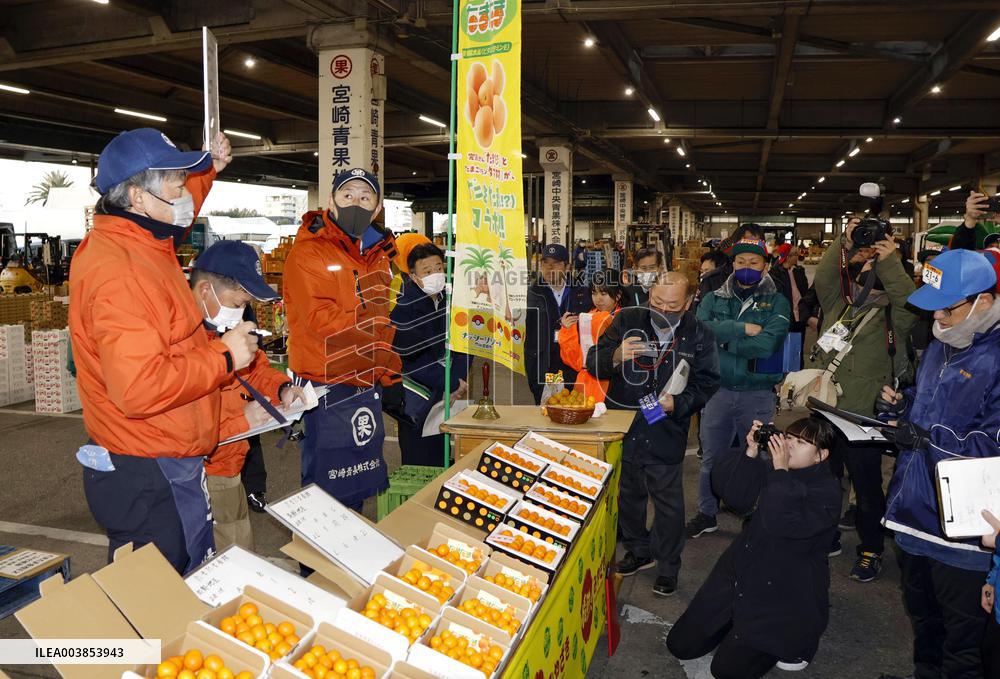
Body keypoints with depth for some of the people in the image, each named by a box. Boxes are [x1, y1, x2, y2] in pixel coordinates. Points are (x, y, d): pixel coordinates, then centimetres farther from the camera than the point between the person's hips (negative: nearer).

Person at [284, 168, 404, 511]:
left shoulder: (378, 255, 12)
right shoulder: (309, 251, -10)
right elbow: (320, 319, -20)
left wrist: (391, 379, 11)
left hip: (368, 388, 7)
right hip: (327, 391, -7)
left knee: (358, 487, 18)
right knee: (328, 491, 4)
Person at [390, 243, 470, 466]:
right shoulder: (403, 308, -15)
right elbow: (411, 360, -19)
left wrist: (458, 380, -9)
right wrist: (452, 384, -16)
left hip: (446, 395, 5)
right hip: (417, 395, -5)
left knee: (441, 459, 15)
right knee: (419, 461, 3)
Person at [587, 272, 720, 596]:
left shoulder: (699, 335, -5)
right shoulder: (627, 320, -5)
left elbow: (706, 383, -1)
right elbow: (593, 364, -7)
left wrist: (678, 403, -20)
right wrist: (616, 356, -29)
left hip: (666, 434, -2)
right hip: (622, 428, 2)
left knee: (668, 501, 9)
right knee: (628, 495, 18)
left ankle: (668, 566, 29)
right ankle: (639, 551, 41)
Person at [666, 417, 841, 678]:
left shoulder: (826, 491, -16)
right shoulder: (772, 471, 2)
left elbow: (782, 525, -31)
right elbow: (736, 497, -8)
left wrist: (780, 471, -28)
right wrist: (751, 454, -18)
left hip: (783, 594, -6)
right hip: (740, 571, 6)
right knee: (680, 645, 6)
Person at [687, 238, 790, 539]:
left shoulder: (777, 303, -1)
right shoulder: (714, 299, 5)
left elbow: (766, 344, -17)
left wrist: (722, 339, -11)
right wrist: (742, 328, -19)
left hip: (758, 393, -2)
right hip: (717, 390, 2)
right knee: (711, 457, 14)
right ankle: (707, 514, 31)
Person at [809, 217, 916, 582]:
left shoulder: (892, 317, 0)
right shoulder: (838, 303, 12)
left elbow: (909, 302, -20)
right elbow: (823, 277, -2)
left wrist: (889, 261, -21)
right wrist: (845, 242, -11)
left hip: (862, 416, -4)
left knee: (867, 487, 7)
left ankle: (871, 550, 25)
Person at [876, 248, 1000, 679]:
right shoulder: (941, 346, 10)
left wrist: (926, 439, -26)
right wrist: (901, 405, 1)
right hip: (914, 511, 9)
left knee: (962, 633, 10)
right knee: (921, 613, 26)